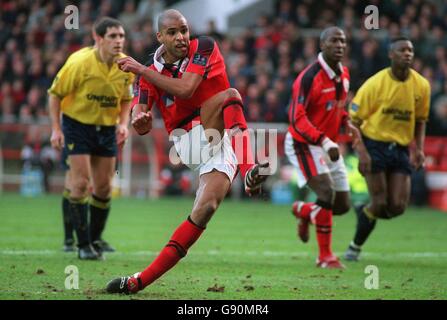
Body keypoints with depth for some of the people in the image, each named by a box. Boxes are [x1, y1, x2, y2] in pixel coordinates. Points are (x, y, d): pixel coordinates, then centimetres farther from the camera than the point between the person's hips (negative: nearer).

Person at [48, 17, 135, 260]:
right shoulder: (79, 63, -20)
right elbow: (55, 93, -9)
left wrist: (123, 123, -6)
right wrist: (56, 129, -14)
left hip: (107, 128, 5)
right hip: (77, 124, -4)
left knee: (104, 187, 4)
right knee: (81, 183, -12)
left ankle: (95, 239, 21)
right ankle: (83, 245, -4)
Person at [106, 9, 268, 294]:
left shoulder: (204, 47, -1)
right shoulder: (153, 72, 9)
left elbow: (185, 89, -16)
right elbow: (142, 127, 2)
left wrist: (142, 70, -11)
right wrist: (140, 119, -25)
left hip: (221, 137, -1)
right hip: (188, 141, 1)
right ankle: (248, 171, -50)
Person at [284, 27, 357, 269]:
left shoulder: (344, 74, 4)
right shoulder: (309, 77, -21)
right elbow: (297, 118, -26)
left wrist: (347, 123, 3)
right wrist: (325, 142, -35)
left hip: (329, 145, 8)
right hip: (303, 144, -8)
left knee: (342, 205, 5)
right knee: (327, 192, -25)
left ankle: (303, 211, 35)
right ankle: (325, 255, -12)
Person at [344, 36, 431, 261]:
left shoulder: (421, 85, 1)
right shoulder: (375, 84, -11)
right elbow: (353, 120, -7)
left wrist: (419, 149, 1)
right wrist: (361, 151, -18)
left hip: (401, 149, 4)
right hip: (374, 145, -4)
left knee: (398, 207, -5)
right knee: (380, 203, -9)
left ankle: (364, 212, 27)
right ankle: (355, 246, 12)